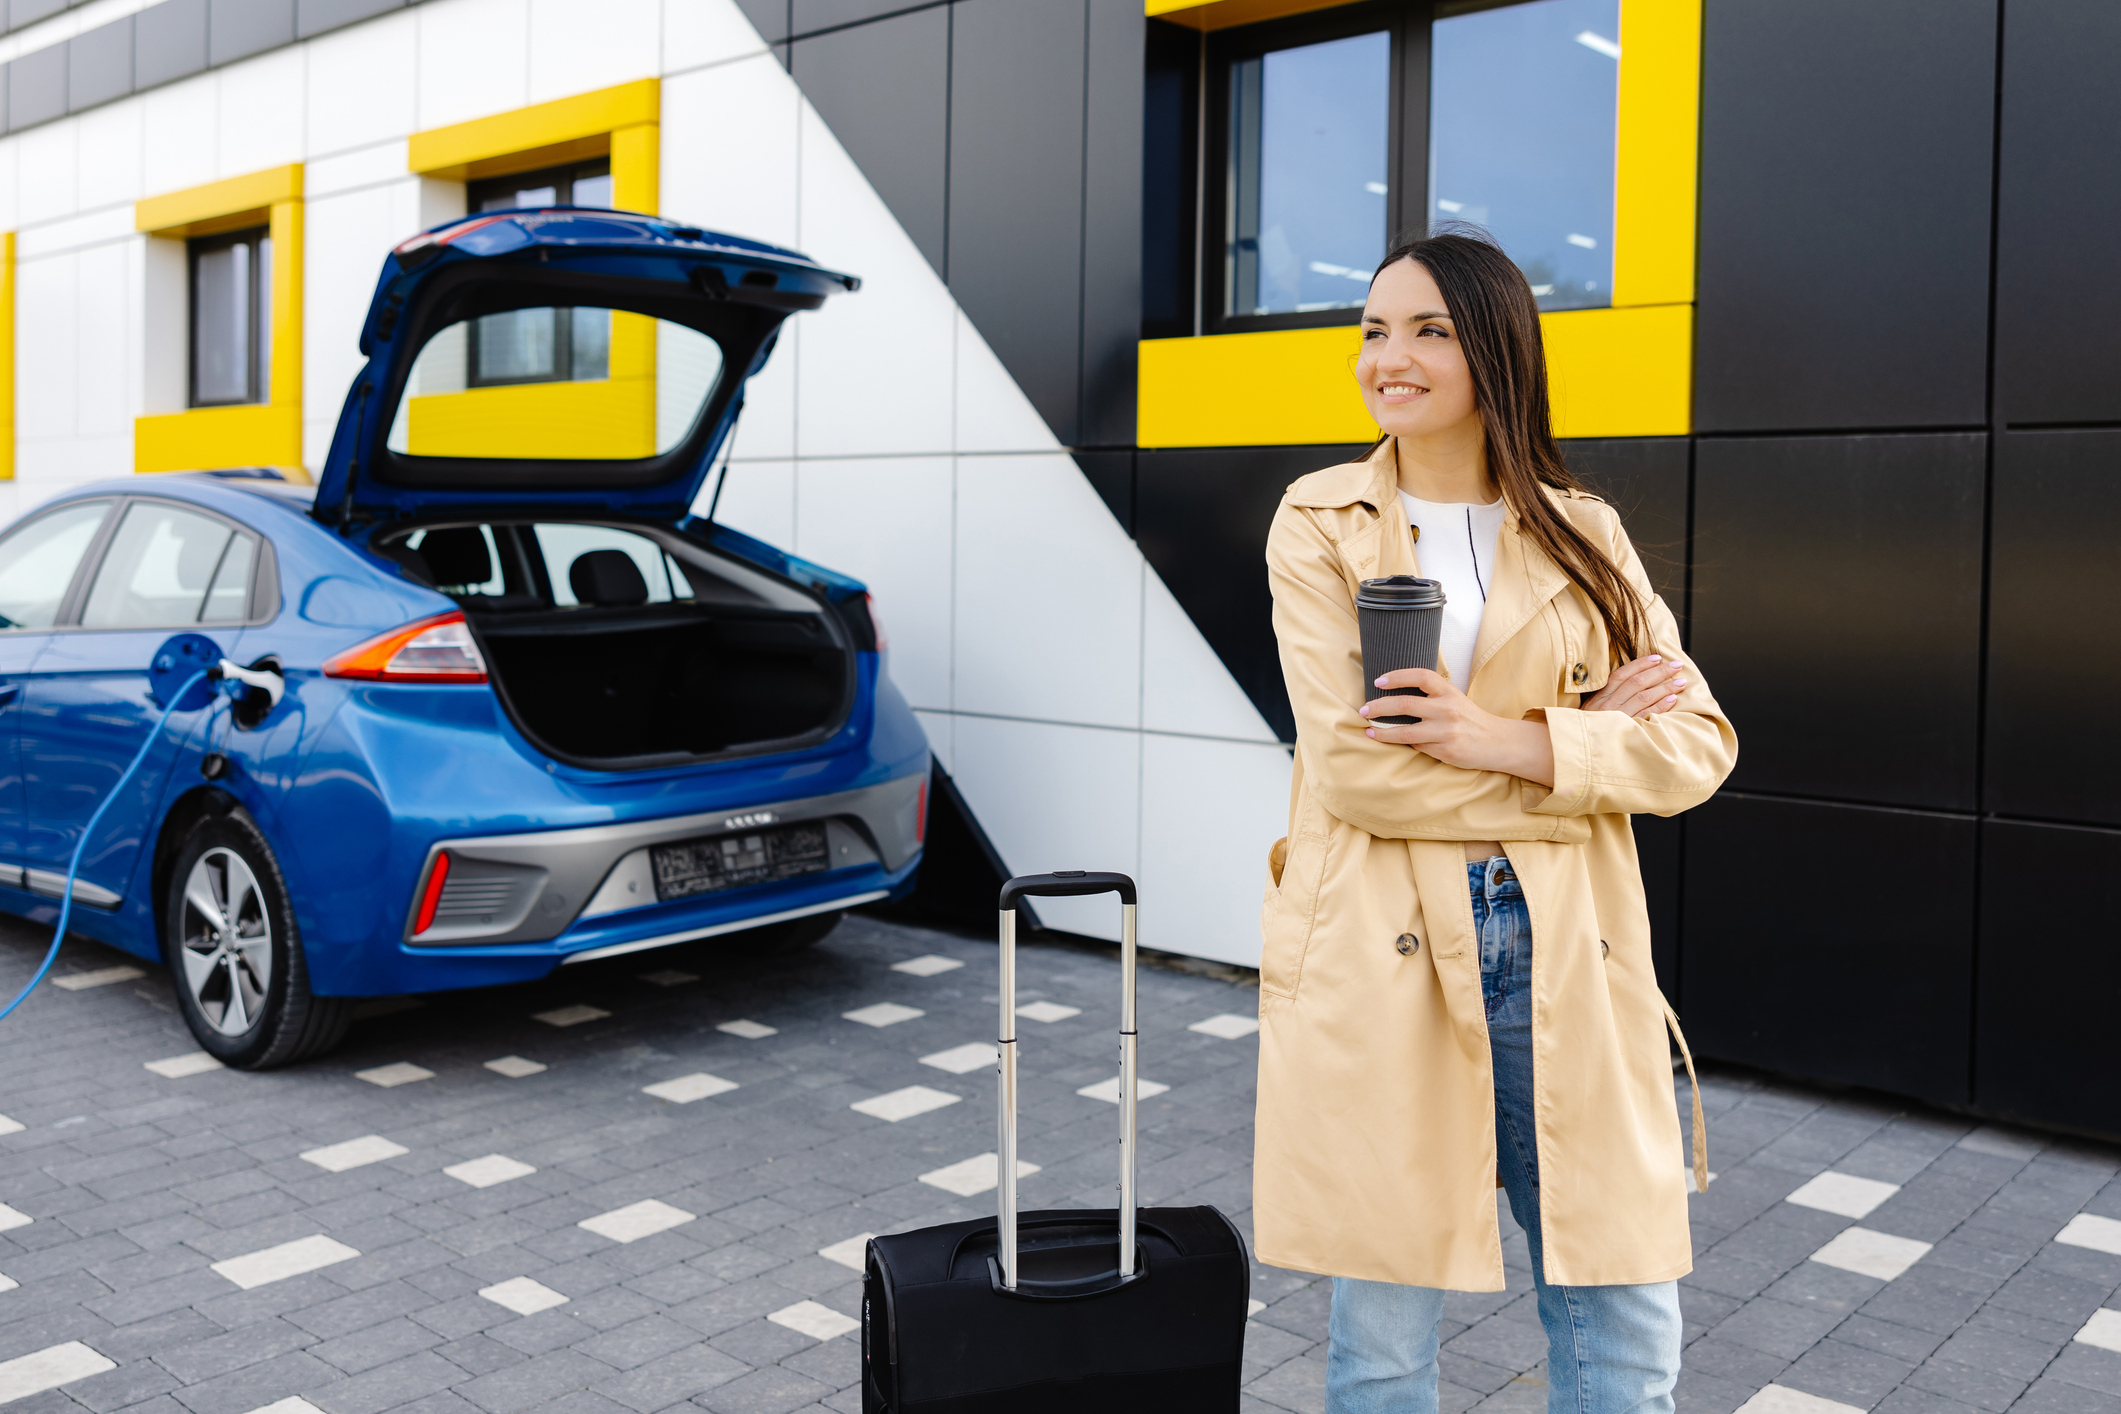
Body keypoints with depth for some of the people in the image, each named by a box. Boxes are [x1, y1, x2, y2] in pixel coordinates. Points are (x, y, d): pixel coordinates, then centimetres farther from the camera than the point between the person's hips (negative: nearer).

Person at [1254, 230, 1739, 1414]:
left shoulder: (1586, 535, 9)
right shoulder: (1321, 524, 2)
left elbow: (1698, 744, 0)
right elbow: (1349, 764, -10)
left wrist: (1508, 744, -14)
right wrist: (1580, 733, -9)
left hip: (1563, 953, 2)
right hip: (1377, 956, -2)